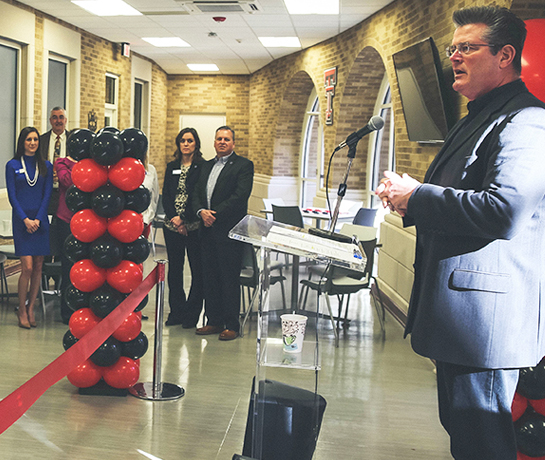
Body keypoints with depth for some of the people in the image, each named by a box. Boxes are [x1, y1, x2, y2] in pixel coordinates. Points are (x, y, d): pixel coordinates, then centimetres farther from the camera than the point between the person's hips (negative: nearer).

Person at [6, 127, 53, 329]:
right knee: (27, 267, -8)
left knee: (38, 267, 3)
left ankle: (31, 308, 15)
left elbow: (47, 195, 4)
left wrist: (38, 219, -7)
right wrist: (25, 219, -11)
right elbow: (12, 196, -1)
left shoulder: (46, 166, 8)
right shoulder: (12, 165, 3)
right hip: (21, 220, -2)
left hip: (40, 220, 2)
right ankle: (22, 310, 6)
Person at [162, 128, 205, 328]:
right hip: (172, 225, 4)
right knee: (174, 268, 8)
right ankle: (176, 311, 19)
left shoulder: (202, 166, -2)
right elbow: (166, 195, 9)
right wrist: (173, 217, -7)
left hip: (193, 226, -4)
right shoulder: (171, 167, 13)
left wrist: (183, 218, -13)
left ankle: (192, 314, 10)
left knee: (197, 269, 0)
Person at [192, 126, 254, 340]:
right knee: (210, 278, 9)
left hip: (229, 232, -6)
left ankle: (232, 325, 6)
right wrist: (202, 212, -8)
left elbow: (240, 195, -14)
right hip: (208, 231, 6)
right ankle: (214, 321, 19)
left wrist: (215, 214, -16)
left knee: (230, 279, -2)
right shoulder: (207, 166, 19)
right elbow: (196, 194, 13)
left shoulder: (243, 165, -2)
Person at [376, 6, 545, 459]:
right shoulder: (475, 120, 20)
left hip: (485, 312, -11)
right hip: (456, 309, 11)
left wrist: (417, 196, -18)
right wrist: (413, 200, 5)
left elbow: (505, 209, -29)